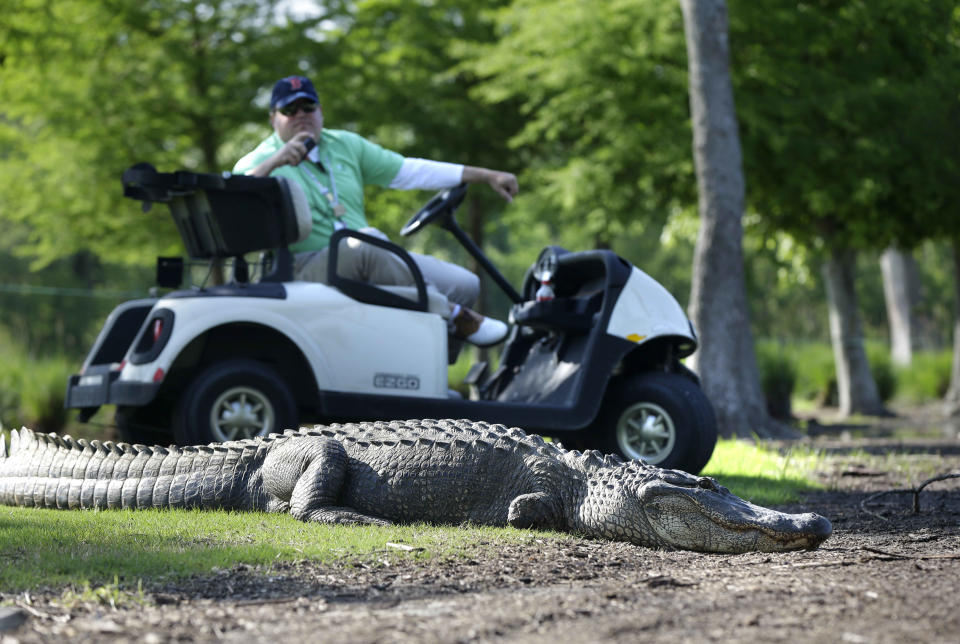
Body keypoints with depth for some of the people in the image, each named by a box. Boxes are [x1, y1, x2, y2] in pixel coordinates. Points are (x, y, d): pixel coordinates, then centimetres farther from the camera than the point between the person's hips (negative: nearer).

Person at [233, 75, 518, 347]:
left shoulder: (345, 145, 18)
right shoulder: (260, 162, 2)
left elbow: (409, 171, 18)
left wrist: (486, 176, 14)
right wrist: (273, 163, -29)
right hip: (306, 270, -6)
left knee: (465, 284, -7)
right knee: (369, 242, -37)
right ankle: (453, 317, -24)